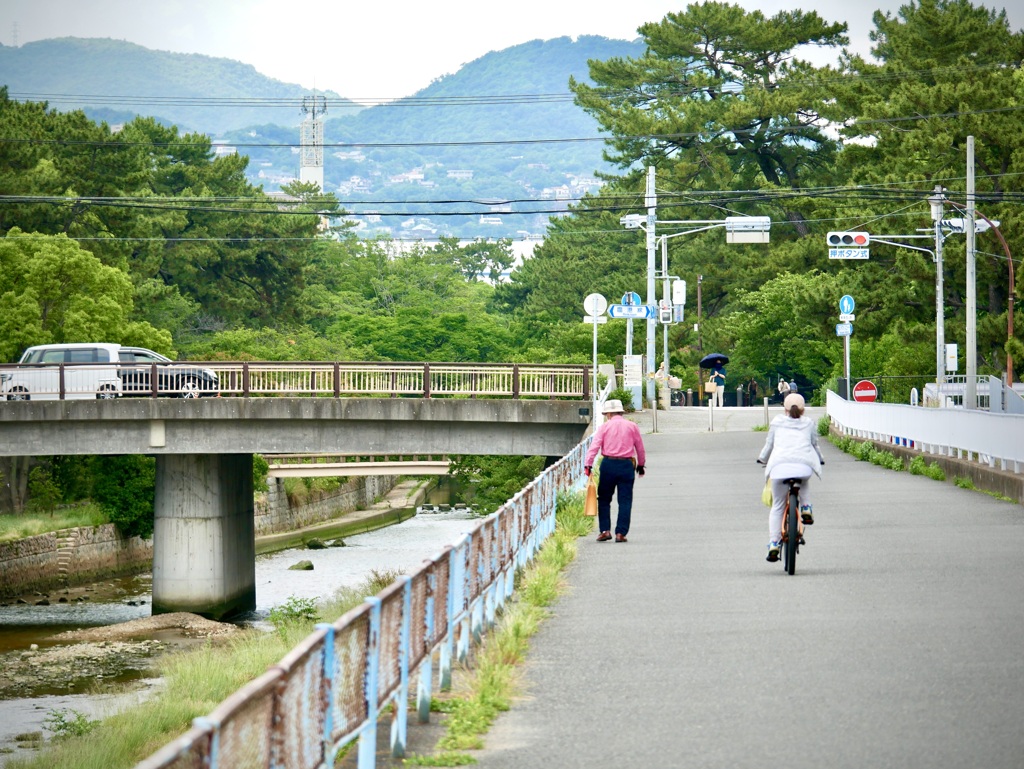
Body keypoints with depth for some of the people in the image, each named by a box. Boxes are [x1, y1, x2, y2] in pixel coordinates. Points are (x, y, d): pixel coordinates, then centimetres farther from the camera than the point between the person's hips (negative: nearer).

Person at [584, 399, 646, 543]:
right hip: (627, 465, 1)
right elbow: (640, 448, 13)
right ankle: (620, 533, -1)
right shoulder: (632, 426, 7)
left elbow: (594, 446, -7)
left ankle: (605, 530, 3)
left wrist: (588, 465, -11)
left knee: (604, 499, 11)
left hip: (608, 464, -1)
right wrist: (641, 464, 27)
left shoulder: (605, 427, 3)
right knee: (625, 500, 4)